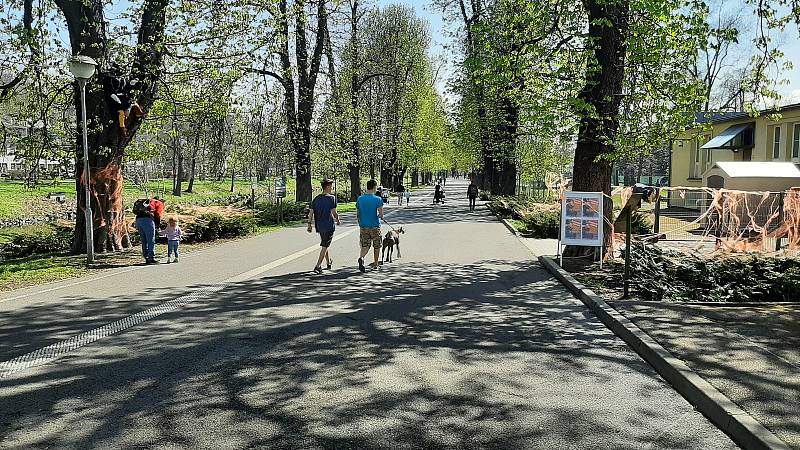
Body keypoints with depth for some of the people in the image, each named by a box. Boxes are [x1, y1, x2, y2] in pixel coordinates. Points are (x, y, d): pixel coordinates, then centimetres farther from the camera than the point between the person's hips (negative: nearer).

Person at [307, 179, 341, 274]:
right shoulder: (332, 198, -11)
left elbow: (311, 212, 3)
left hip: (319, 226, 6)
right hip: (329, 226, -6)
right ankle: (318, 266, -10)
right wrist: (338, 220, 3)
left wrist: (309, 224, 7)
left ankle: (329, 263, 36)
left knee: (325, 244, 21)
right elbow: (334, 212, -15)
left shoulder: (316, 198, 6)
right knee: (325, 246, -3)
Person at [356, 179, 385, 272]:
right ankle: (375, 264, 22)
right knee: (377, 246, 14)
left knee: (365, 246, 6)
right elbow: (381, 214, -16)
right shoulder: (378, 199, -11)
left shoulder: (360, 199, 3)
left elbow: (357, 214, 7)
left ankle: (361, 258, -22)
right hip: (375, 226, -3)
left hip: (363, 226, 3)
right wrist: (380, 217, 7)